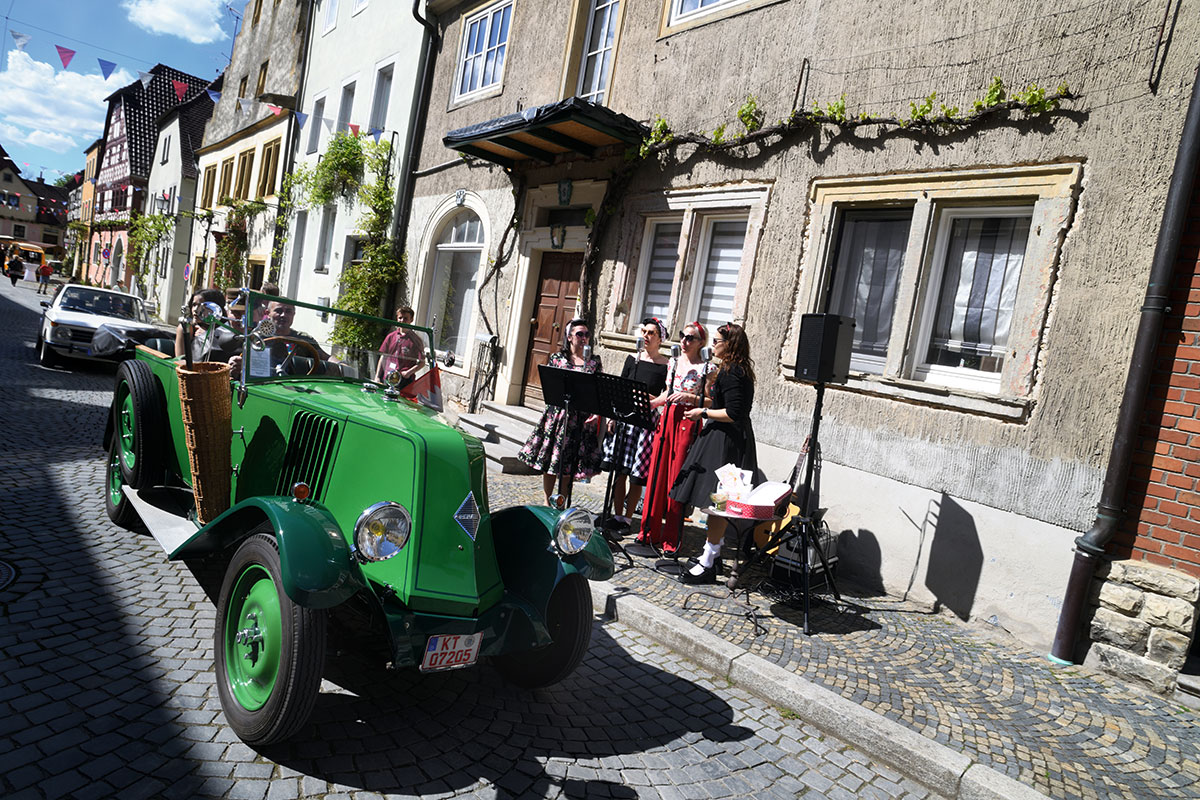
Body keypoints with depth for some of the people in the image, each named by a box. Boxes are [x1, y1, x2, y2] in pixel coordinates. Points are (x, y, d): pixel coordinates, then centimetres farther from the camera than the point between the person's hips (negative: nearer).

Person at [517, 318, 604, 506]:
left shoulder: (594, 361, 7)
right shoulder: (557, 358, 6)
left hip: (582, 418, 0)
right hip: (557, 415, 0)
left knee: (569, 467, 4)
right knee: (549, 461, 4)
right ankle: (547, 503, 19)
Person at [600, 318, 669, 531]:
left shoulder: (665, 366, -2)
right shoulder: (632, 359, 11)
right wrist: (613, 417, 6)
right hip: (624, 418, 4)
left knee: (637, 476, -1)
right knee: (619, 471, 6)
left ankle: (627, 518, 10)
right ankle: (617, 515, 16)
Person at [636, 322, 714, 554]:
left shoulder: (706, 369, -3)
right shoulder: (673, 363, 13)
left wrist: (690, 397, -18)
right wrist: (650, 403, 7)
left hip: (689, 422, -5)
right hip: (667, 418, 5)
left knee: (677, 478, -3)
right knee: (657, 473, 5)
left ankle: (671, 538, 7)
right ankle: (649, 531, 16)